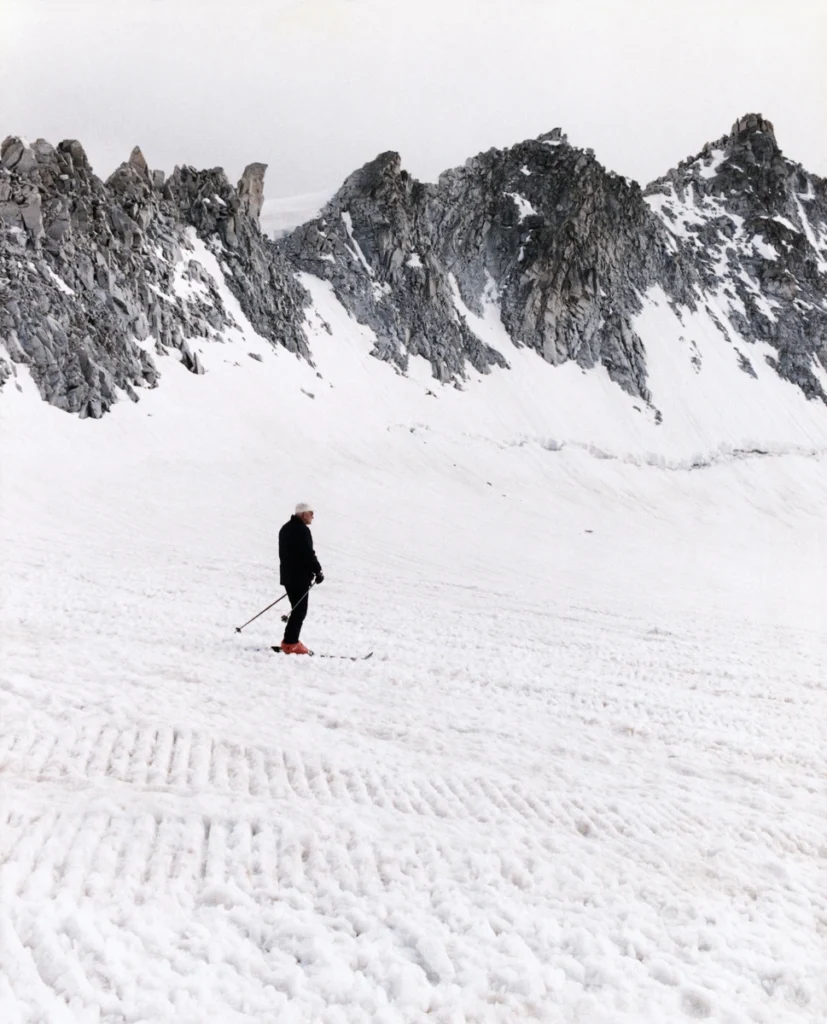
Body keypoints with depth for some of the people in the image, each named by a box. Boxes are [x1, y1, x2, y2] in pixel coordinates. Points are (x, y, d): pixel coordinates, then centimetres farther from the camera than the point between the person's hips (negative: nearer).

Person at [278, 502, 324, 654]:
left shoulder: (286, 528, 16)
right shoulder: (302, 530, -16)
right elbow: (308, 554, -20)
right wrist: (318, 571, -9)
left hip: (288, 575, 10)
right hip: (299, 577, -10)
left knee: (297, 609, 16)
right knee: (300, 610, -6)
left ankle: (291, 640, 17)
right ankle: (290, 643, -8)